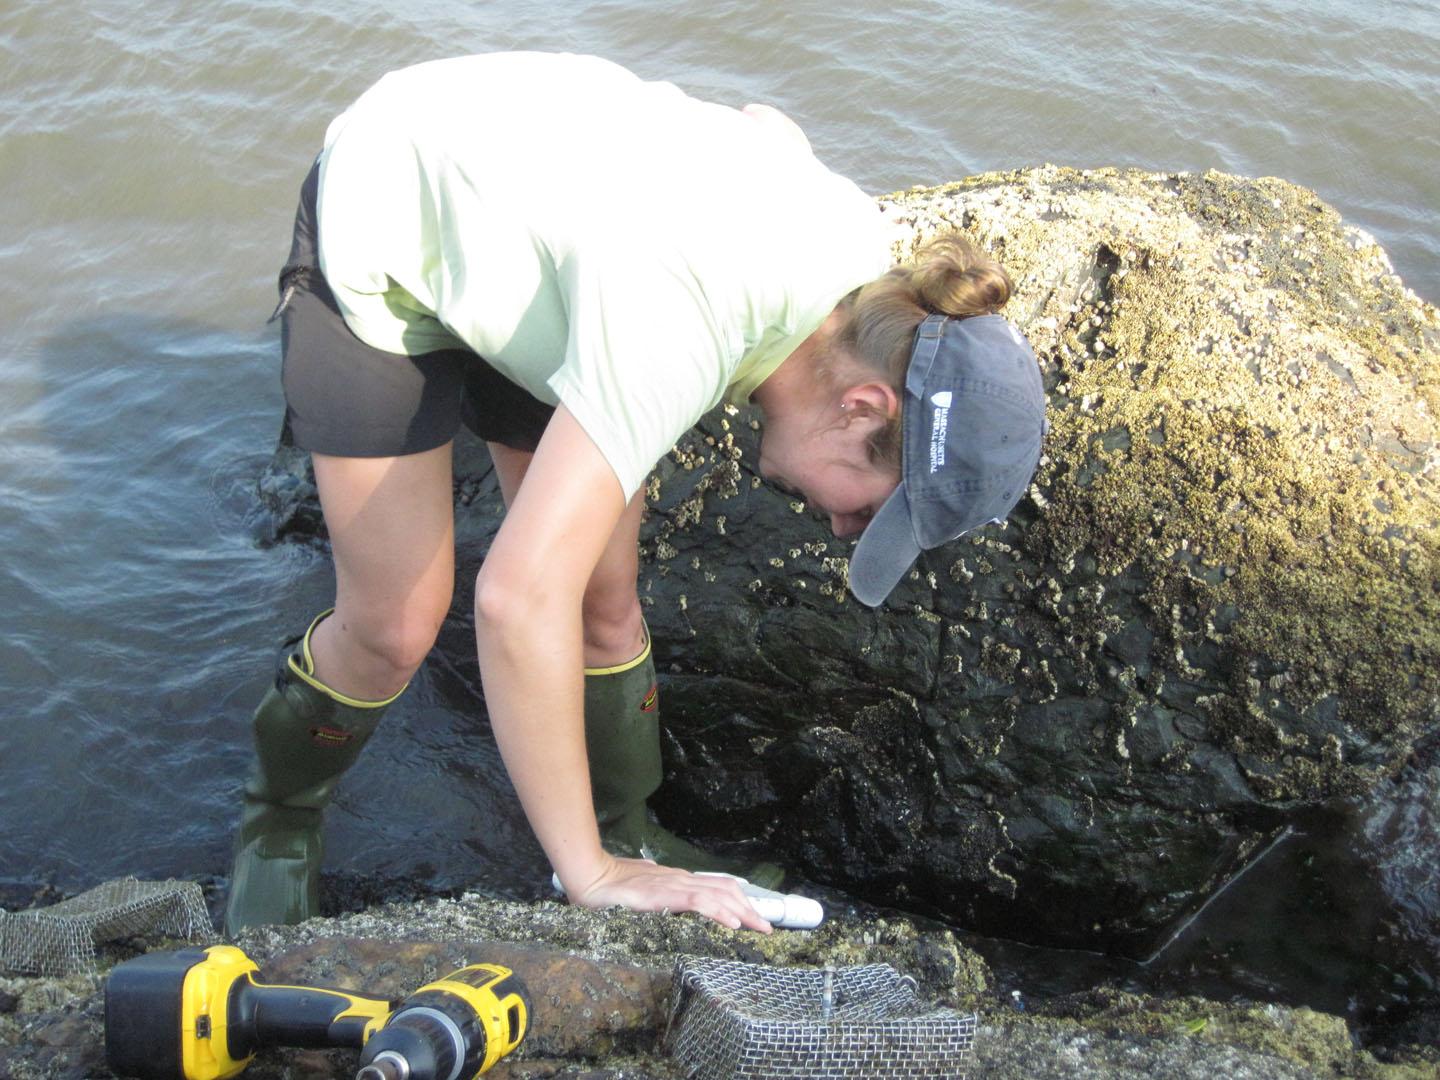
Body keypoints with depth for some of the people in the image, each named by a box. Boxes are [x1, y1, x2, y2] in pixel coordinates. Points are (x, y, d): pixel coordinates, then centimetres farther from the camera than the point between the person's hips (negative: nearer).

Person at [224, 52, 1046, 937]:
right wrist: (592, 876, -36)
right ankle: (278, 819, 25)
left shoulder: (861, 244, -18)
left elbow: (765, 122, 6)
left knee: (607, 600, 2)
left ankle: (628, 837, 23)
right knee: (396, 627, -4)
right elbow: (519, 595, -47)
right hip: (379, 240, -6)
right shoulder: (678, 322, -43)